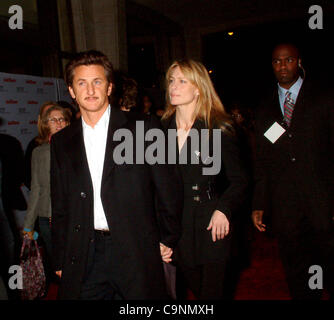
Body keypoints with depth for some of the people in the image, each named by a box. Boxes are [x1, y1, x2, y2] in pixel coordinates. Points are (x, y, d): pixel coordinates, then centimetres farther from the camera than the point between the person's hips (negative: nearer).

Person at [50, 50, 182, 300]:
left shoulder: (143, 128, -2)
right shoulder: (61, 142, 9)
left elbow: (168, 188, 0)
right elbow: (60, 206, 11)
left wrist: (168, 240, 4)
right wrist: (61, 261, 10)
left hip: (136, 255, -2)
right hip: (83, 258, 3)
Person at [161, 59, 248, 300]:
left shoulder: (218, 128, -7)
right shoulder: (164, 128, 5)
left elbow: (239, 180, -4)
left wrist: (223, 209, -19)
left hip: (210, 226, -3)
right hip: (175, 227, 4)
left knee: (211, 291, 7)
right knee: (195, 288, 15)